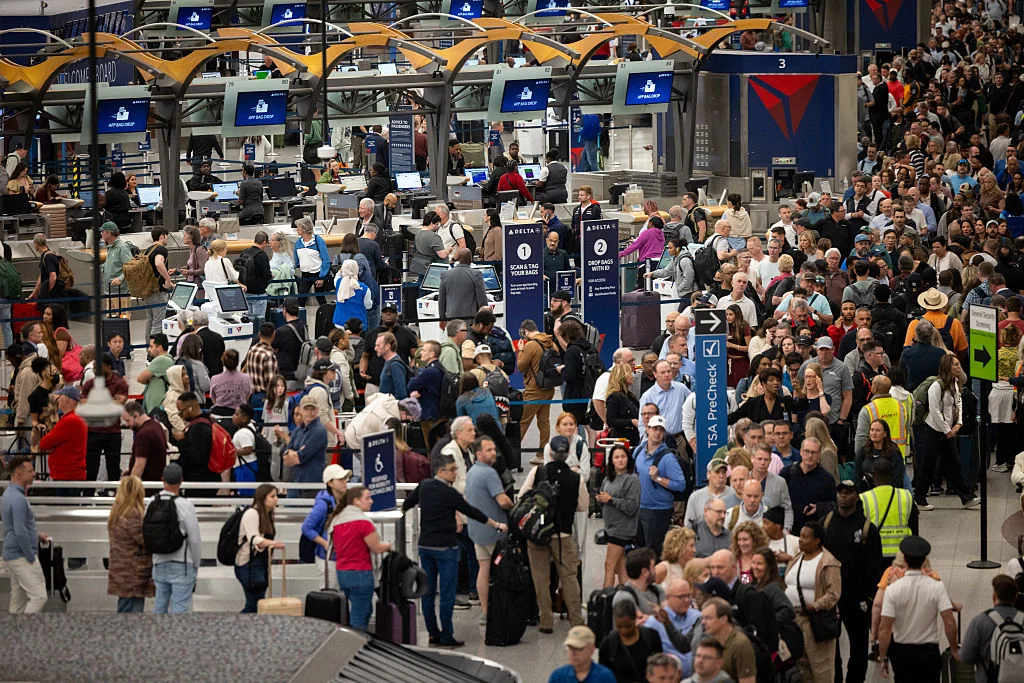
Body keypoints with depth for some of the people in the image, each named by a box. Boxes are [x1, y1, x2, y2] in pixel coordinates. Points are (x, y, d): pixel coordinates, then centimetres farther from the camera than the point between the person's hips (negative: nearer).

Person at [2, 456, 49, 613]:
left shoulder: (8, 494, 12)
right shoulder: (18, 499, -20)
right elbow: (20, 533, -23)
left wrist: (36, 535, 18)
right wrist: (31, 559, -16)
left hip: (11, 555, 10)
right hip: (22, 557, -10)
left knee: (18, 600, 12)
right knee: (39, 596, -11)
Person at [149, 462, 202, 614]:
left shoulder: (152, 503, 1)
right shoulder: (185, 505, -14)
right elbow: (195, 539, -10)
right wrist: (196, 564, 5)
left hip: (159, 564, 5)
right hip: (182, 565, -5)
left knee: (160, 606, 13)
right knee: (180, 608, -4)